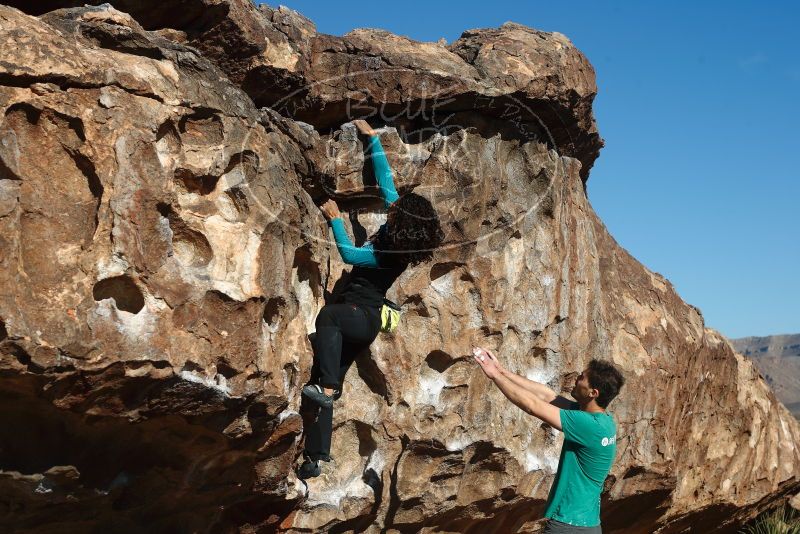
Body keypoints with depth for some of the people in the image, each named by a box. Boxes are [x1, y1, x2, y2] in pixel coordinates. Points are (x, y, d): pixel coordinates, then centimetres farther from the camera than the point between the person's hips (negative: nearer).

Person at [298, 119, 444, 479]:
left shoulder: (392, 254, -20)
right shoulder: (395, 227, 1)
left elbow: (349, 253, -15)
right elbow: (385, 179, 6)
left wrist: (335, 219, -5)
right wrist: (371, 138, 7)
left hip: (362, 317, -8)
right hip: (356, 319, 8)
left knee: (328, 315, -41)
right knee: (323, 389, 4)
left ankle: (327, 388, -40)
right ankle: (314, 458, 6)